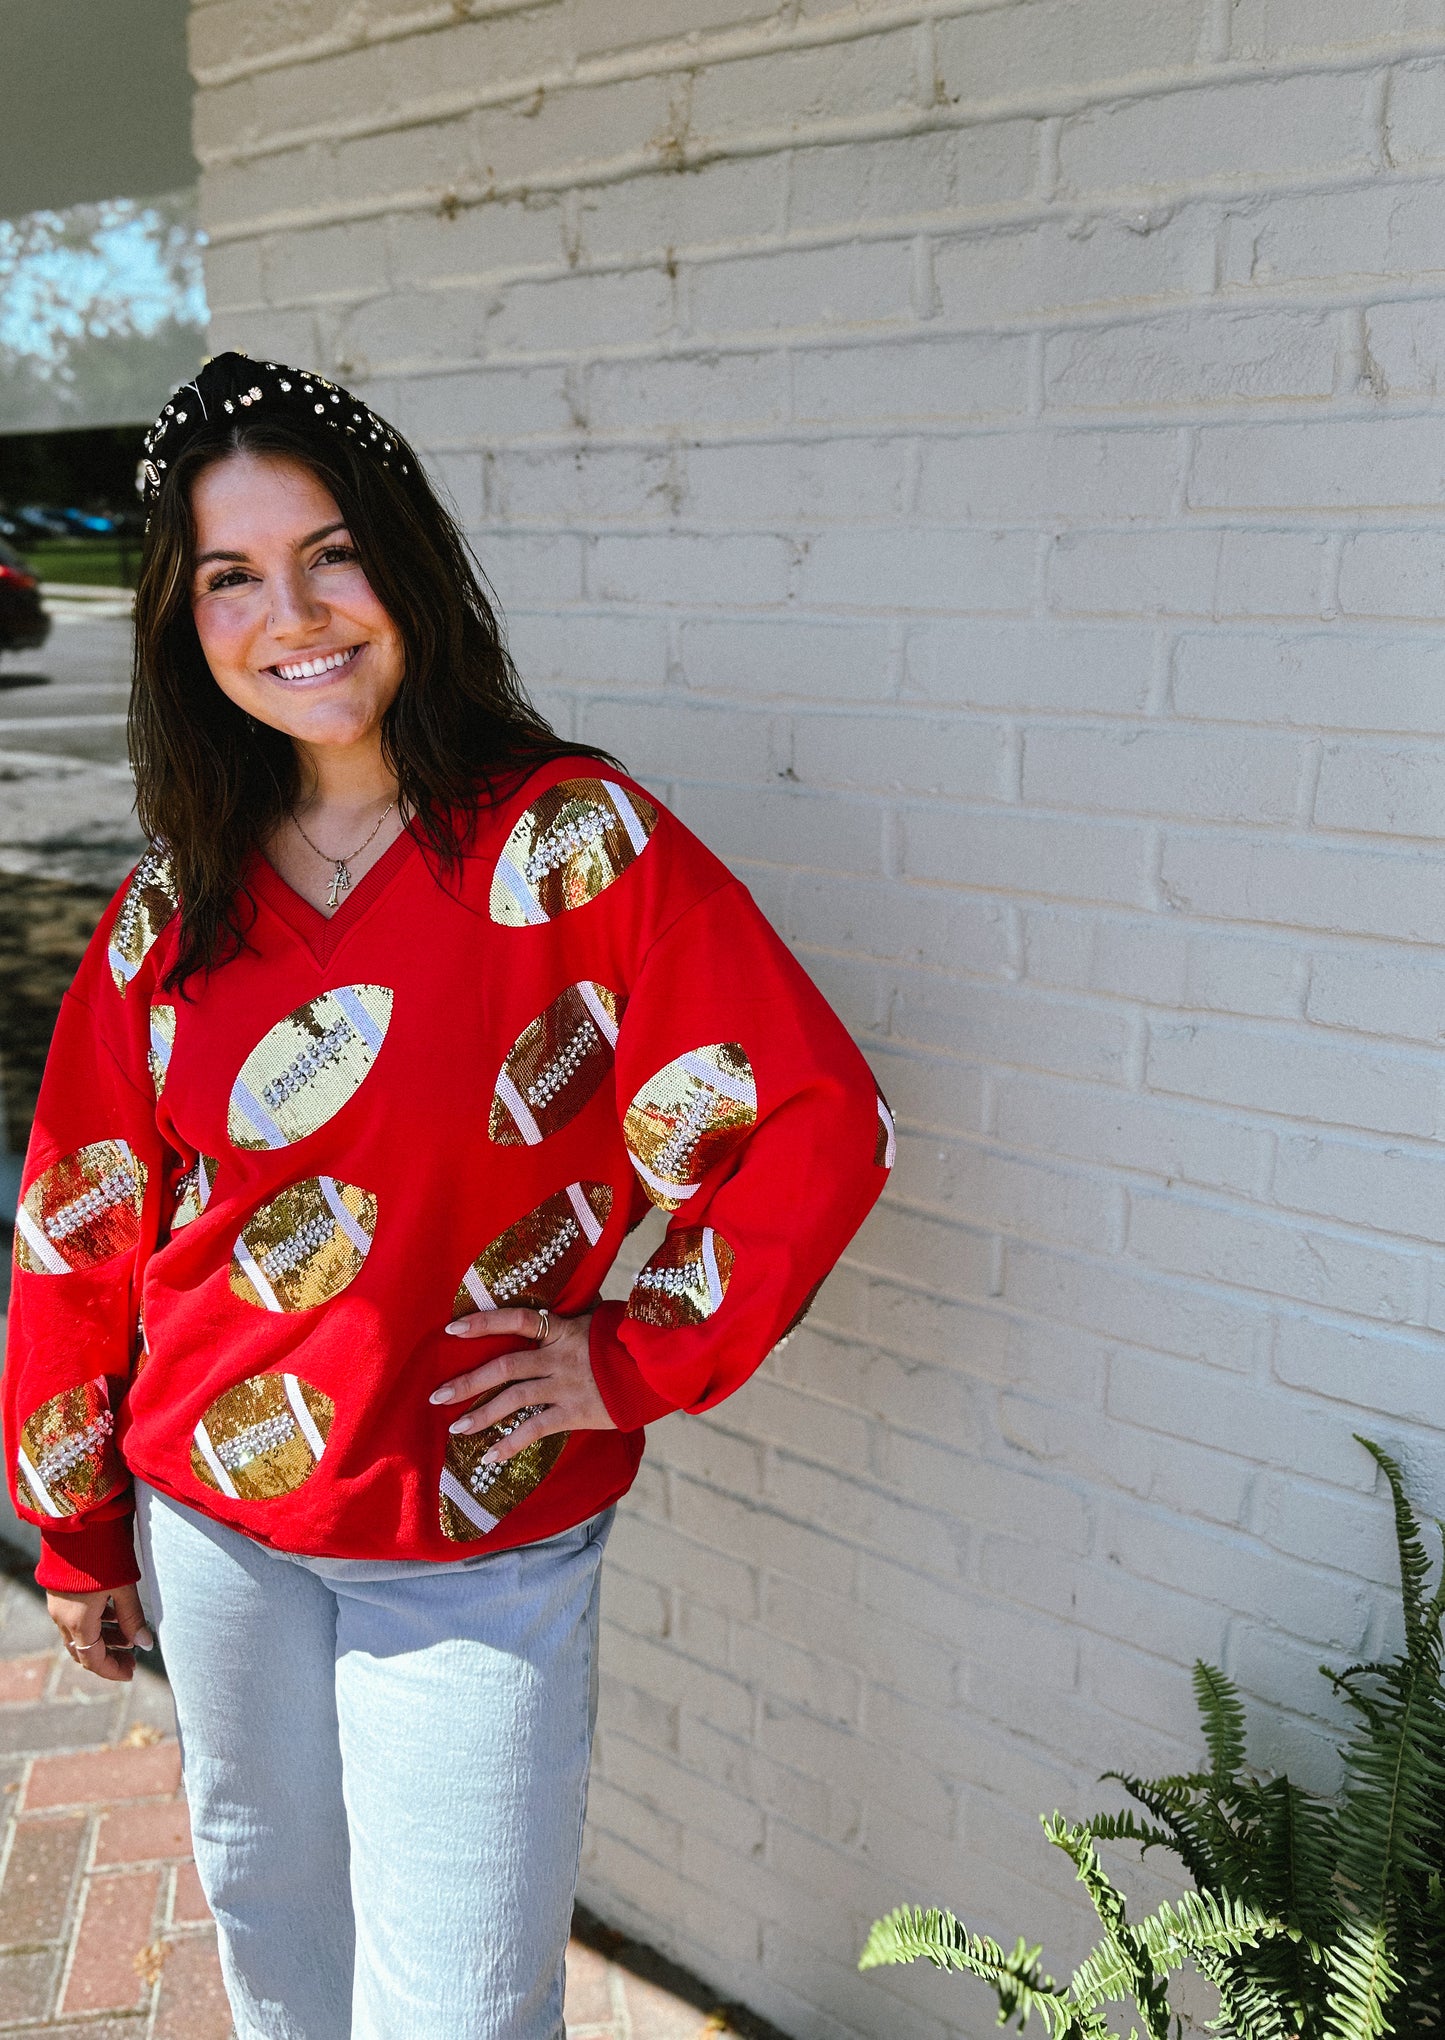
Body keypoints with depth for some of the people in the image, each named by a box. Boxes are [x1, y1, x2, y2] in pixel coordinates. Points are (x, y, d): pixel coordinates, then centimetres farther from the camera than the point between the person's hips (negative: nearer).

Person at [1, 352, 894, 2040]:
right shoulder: (175, 905, -2)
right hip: (212, 1527, 4)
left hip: (480, 1542, -4)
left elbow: (820, 1125, -15)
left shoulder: (577, 839, -15)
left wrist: (640, 1358, -15)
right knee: (264, 1898, 25)